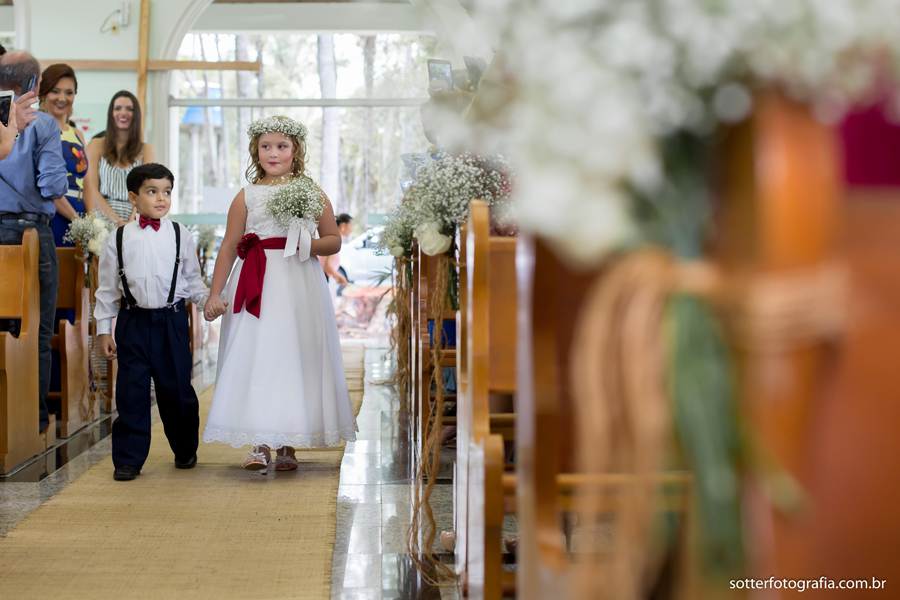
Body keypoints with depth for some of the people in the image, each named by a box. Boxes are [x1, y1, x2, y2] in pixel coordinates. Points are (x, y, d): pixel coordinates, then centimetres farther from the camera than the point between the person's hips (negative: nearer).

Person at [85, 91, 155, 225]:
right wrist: (117, 221, -10)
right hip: (103, 218, 0)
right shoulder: (97, 146, 11)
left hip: (135, 219, 1)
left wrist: (132, 223, -14)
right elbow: (91, 190, 3)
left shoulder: (147, 150, 13)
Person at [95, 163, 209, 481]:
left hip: (173, 321, 0)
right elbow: (107, 288, 6)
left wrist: (207, 300, -4)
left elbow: (192, 279, 11)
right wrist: (103, 329, 4)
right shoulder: (118, 239, 2)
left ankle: (185, 449, 26)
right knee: (131, 391, -1)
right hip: (134, 322, 0)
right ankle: (128, 458, 7)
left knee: (177, 389, 7)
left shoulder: (180, 235, 4)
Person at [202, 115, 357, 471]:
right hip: (257, 285, 0)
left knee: (294, 358, 1)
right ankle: (260, 445, 1)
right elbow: (229, 247, 8)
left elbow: (334, 241, 7)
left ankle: (288, 445, 10)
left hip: (299, 285, 0)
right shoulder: (247, 197, 7)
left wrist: (305, 244, -13)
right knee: (255, 358, -5)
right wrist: (214, 294, 4)